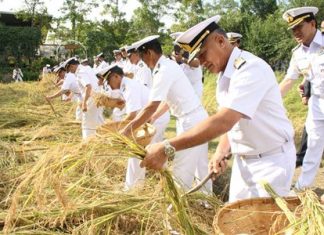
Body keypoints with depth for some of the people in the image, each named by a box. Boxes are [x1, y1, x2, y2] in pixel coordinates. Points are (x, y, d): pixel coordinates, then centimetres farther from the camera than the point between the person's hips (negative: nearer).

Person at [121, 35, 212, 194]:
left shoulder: (164, 70, -21)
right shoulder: (169, 65, 9)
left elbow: (151, 107, -24)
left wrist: (127, 129, -19)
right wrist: (153, 117, 14)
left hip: (191, 121, -10)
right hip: (198, 118, 10)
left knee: (181, 170, -2)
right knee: (200, 164, 21)